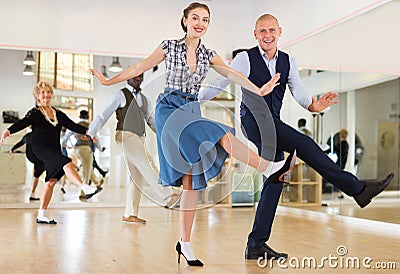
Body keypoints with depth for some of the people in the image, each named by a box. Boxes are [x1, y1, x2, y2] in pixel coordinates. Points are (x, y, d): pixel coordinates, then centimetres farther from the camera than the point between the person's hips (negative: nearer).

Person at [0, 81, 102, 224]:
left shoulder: (58, 114, 16)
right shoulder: (34, 113, 1)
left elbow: (73, 125, 14)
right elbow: (22, 123, -14)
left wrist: (87, 131, 2)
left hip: (54, 149, 6)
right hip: (40, 147, -6)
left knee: (51, 181, 1)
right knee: (66, 163, -28)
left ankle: (41, 215, 7)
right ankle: (86, 189, -39)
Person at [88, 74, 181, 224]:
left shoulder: (144, 99, 22)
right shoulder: (120, 94, 3)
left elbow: (151, 121, 26)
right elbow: (104, 115, -2)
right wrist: (90, 132, -11)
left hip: (139, 139, 7)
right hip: (125, 136, -7)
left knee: (138, 177, 2)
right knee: (147, 166, -19)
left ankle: (129, 214, 6)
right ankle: (167, 196, -23)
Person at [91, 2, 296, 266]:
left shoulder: (208, 55, 10)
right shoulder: (170, 46, 2)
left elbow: (232, 74, -4)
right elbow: (141, 67, 8)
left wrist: (259, 91, -19)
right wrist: (109, 81, 9)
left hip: (192, 112, 5)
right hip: (169, 109, -4)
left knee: (192, 181, 0)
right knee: (221, 136, -29)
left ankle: (185, 243, 4)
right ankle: (271, 168, -26)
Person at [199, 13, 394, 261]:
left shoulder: (288, 62, 12)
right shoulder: (245, 59, -2)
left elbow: (298, 90, 0)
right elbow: (219, 84, 2)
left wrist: (313, 104, -21)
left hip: (273, 127, 7)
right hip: (255, 121, -7)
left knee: (275, 180, 3)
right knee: (304, 143, -21)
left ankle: (256, 245, 9)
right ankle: (357, 188, -13)